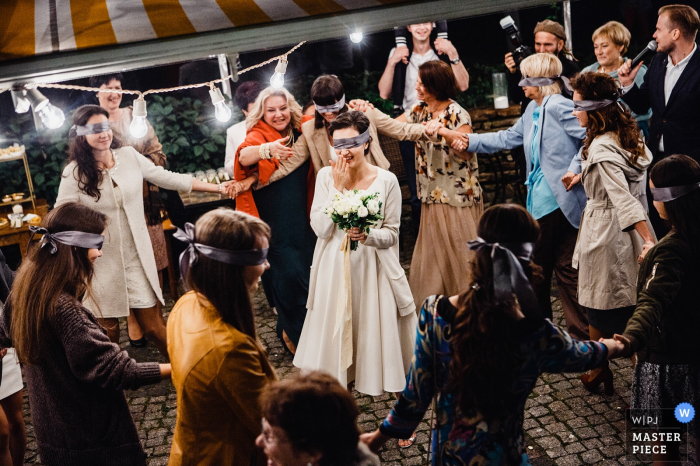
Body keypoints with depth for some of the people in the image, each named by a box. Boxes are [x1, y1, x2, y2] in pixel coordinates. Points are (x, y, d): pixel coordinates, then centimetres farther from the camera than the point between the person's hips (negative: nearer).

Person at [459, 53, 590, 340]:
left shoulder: (559, 106, -14)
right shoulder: (533, 110, 14)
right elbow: (508, 138, 23)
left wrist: (575, 170, -20)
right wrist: (470, 141, 18)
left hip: (561, 201, -9)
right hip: (540, 202, 10)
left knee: (566, 268, 0)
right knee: (539, 265, 18)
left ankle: (583, 335, 13)